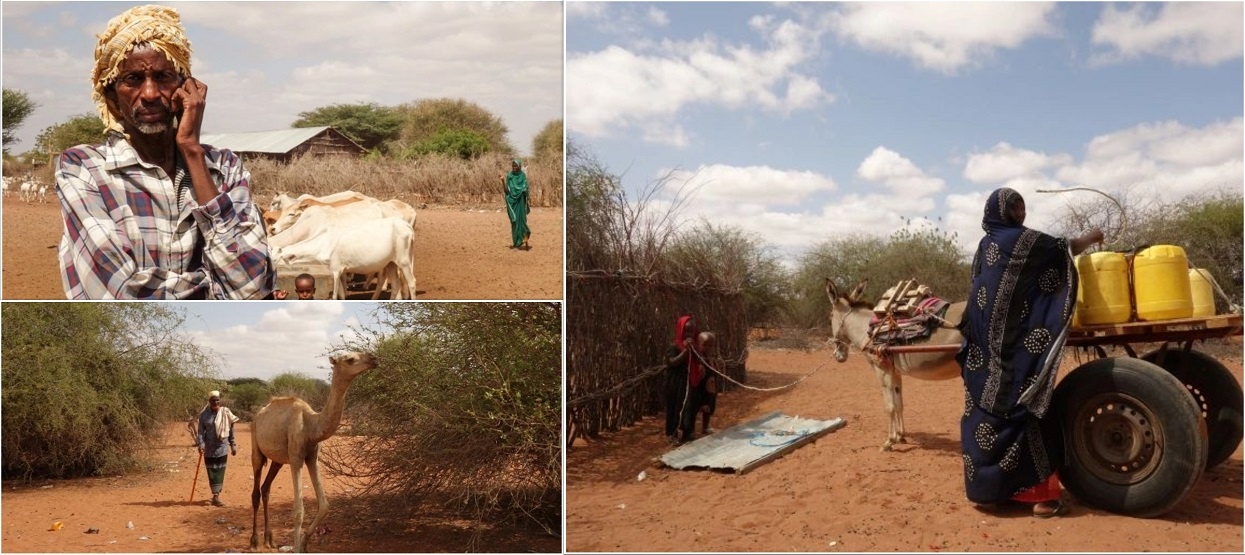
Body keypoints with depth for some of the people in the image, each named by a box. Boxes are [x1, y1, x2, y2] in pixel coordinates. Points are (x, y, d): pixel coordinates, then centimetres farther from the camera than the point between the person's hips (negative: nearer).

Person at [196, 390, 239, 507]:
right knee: (212, 471, 2)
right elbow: (201, 431, -5)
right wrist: (201, 445, -18)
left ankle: (216, 496, 8)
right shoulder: (204, 414, -3)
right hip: (209, 449, -1)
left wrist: (233, 445, 7)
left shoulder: (225, 413, 0)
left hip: (222, 448, 1)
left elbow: (230, 431, 6)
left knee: (220, 472, 2)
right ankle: (215, 495, 6)